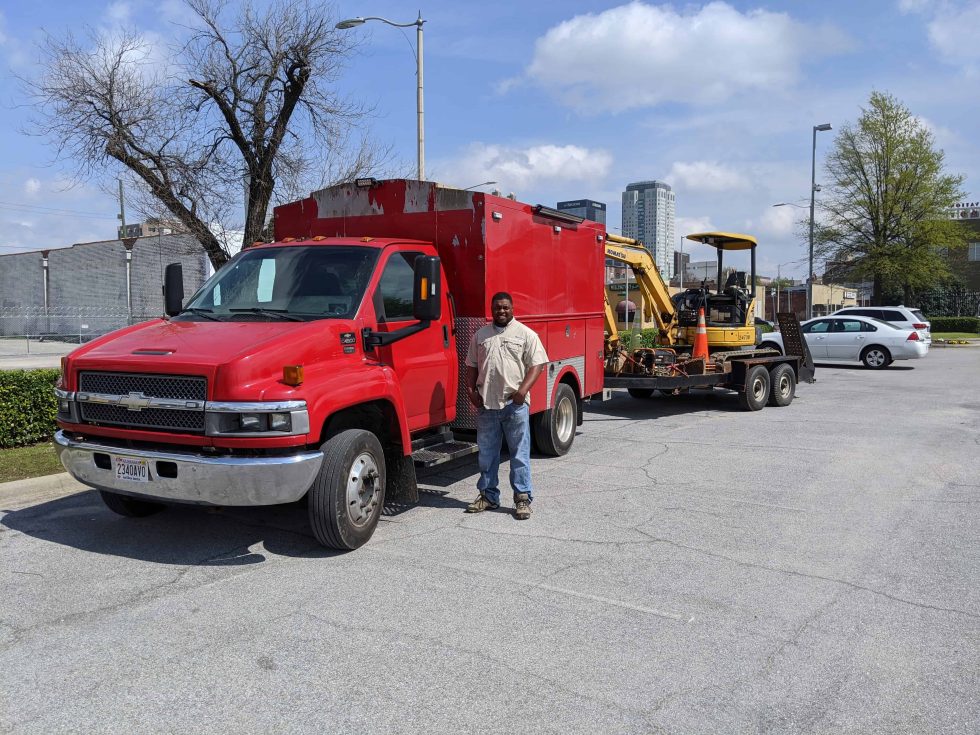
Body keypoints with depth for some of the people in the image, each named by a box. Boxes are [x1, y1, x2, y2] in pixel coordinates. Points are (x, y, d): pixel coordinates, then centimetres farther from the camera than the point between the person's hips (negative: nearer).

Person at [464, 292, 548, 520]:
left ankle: (523, 498, 7)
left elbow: (537, 364, -4)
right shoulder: (480, 335, 13)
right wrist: (471, 389, 2)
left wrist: (523, 390, -16)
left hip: (515, 404, -4)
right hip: (486, 404, 4)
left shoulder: (525, 334, 1)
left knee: (520, 453, 0)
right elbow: (472, 365, 17)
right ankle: (488, 495, 23)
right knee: (487, 454, 11)